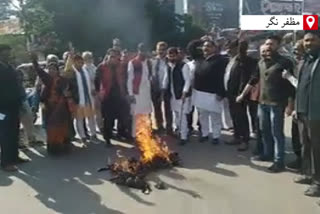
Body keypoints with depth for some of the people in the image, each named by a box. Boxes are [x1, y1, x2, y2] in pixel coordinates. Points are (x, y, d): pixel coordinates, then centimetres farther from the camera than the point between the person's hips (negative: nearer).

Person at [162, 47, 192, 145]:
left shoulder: (183, 65, -14)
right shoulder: (169, 66, 6)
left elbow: (188, 80, -16)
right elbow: (166, 79, 14)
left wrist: (184, 93, -23)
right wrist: (164, 90, 10)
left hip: (182, 94, -7)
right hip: (173, 95, 7)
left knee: (182, 116, -5)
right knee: (177, 116, 16)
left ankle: (183, 137, 3)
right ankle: (180, 132, 32)